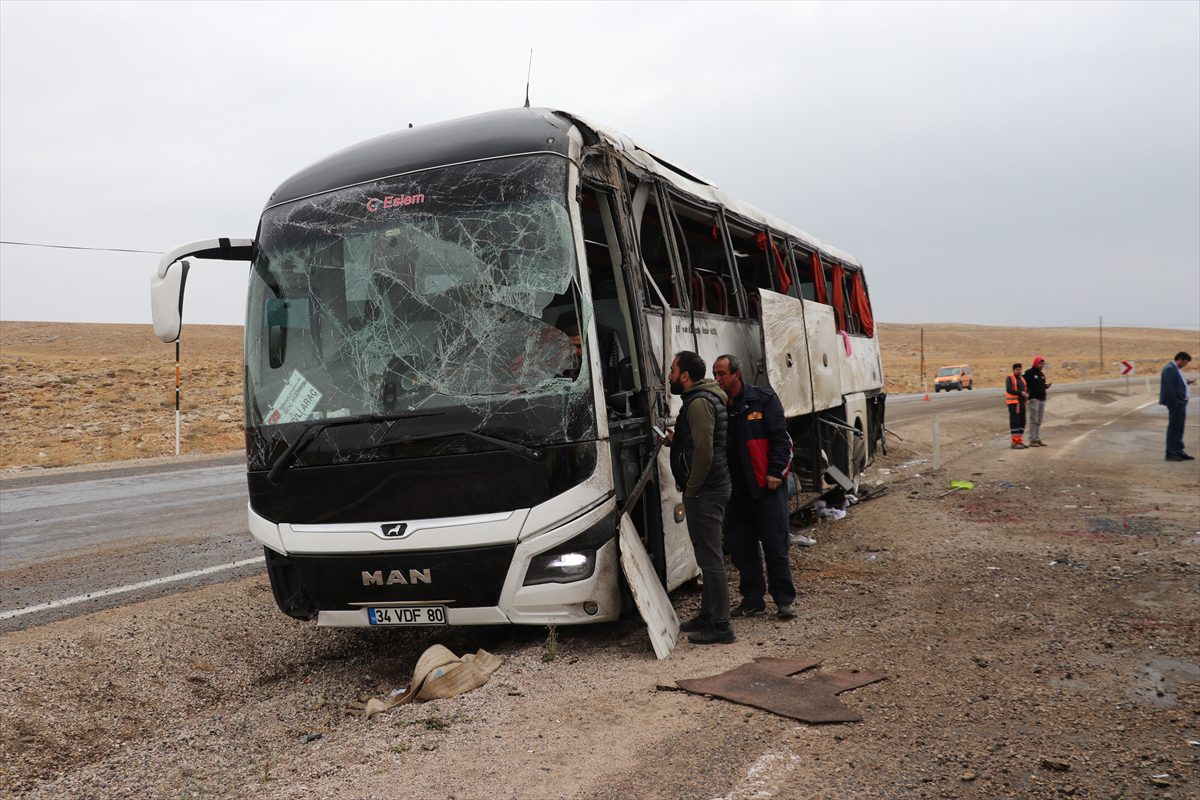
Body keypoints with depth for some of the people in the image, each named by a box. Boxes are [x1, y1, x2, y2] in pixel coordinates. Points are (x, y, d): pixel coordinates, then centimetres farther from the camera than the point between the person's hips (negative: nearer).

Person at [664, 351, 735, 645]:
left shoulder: (699, 402, -17)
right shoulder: (704, 398, 17)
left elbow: (704, 452, -25)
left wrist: (691, 489, -17)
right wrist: (676, 439, 15)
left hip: (703, 492, -11)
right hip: (712, 489, 11)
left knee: (710, 558, -6)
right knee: (708, 557, 18)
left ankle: (720, 627, -1)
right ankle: (707, 616, 29)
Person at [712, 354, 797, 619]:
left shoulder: (763, 400, -4)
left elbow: (780, 438, -6)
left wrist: (775, 472, -14)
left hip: (766, 486, -5)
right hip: (735, 490, 5)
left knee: (775, 545, 0)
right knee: (742, 548, 9)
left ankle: (784, 601, 11)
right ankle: (752, 601, 20)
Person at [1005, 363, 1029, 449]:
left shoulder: (1022, 379, 17)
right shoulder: (1009, 378, -6)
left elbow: (1026, 391, 14)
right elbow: (1009, 390, -19)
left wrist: (1027, 395, -9)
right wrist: (1021, 393, -22)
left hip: (1021, 403, 8)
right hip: (1013, 403, -8)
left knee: (1022, 422, 7)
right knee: (1014, 422, -9)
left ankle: (1020, 441, 12)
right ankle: (1014, 443, -9)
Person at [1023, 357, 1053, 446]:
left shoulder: (1042, 374, 18)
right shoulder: (1029, 373, -7)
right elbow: (1024, 384, -11)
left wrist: (1047, 386, 4)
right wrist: (1025, 393, -21)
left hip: (1042, 399, 8)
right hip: (1034, 399, -8)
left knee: (1039, 421, 10)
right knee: (1034, 420, -8)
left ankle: (1038, 439, 15)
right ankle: (1032, 440, -6)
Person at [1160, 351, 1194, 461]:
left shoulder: (1176, 369, 17)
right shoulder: (1170, 369, -15)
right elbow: (1168, 387, -21)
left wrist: (1185, 383, 5)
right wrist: (1175, 402, -20)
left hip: (1181, 402, 10)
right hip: (1175, 403, -10)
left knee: (1178, 428, 15)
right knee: (1174, 428, -5)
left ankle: (1178, 451, 23)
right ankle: (1170, 453, -1)